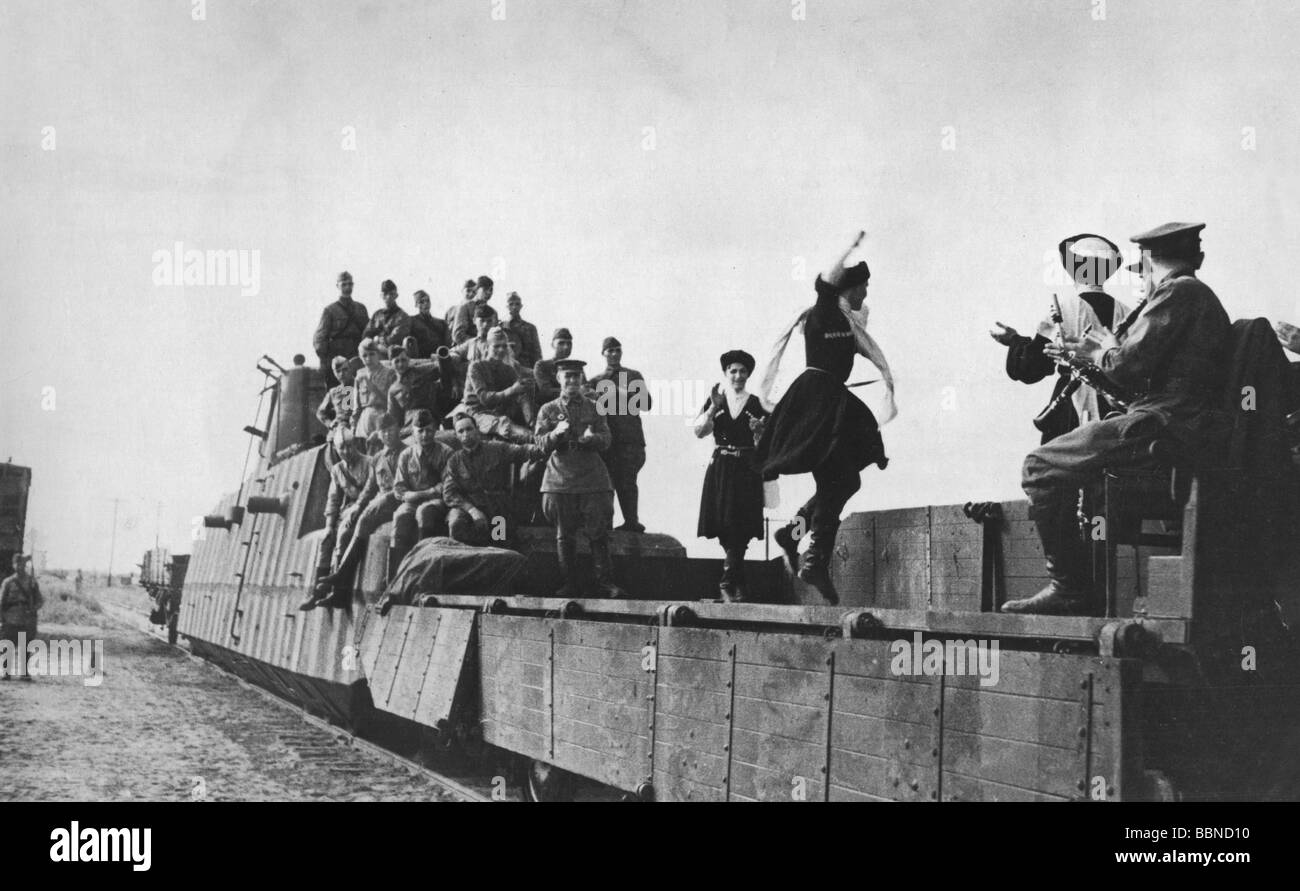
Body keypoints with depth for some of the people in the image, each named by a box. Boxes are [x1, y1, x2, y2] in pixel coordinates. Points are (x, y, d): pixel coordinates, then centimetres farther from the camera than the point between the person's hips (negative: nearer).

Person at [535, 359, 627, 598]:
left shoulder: (594, 408, 12)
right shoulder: (548, 410, 10)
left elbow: (606, 440, 4)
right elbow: (541, 442, 0)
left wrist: (591, 438, -18)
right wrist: (556, 433, -20)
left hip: (592, 477, 0)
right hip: (561, 478, 0)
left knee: (598, 532, -5)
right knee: (564, 534, 2)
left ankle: (605, 581, -2)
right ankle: (569, 585, 7)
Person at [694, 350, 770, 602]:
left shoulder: (756, 404, 4)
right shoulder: (715, 401, 8)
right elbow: (699, 431, -5)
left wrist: (758, 430, -16)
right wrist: (714, 408, -17)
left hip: (747, 470, -1)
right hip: (720, 469, 1)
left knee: (739, 530, -8)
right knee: (726, 531, -1)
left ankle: (728, 584, -2)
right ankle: (738, 586, 10)